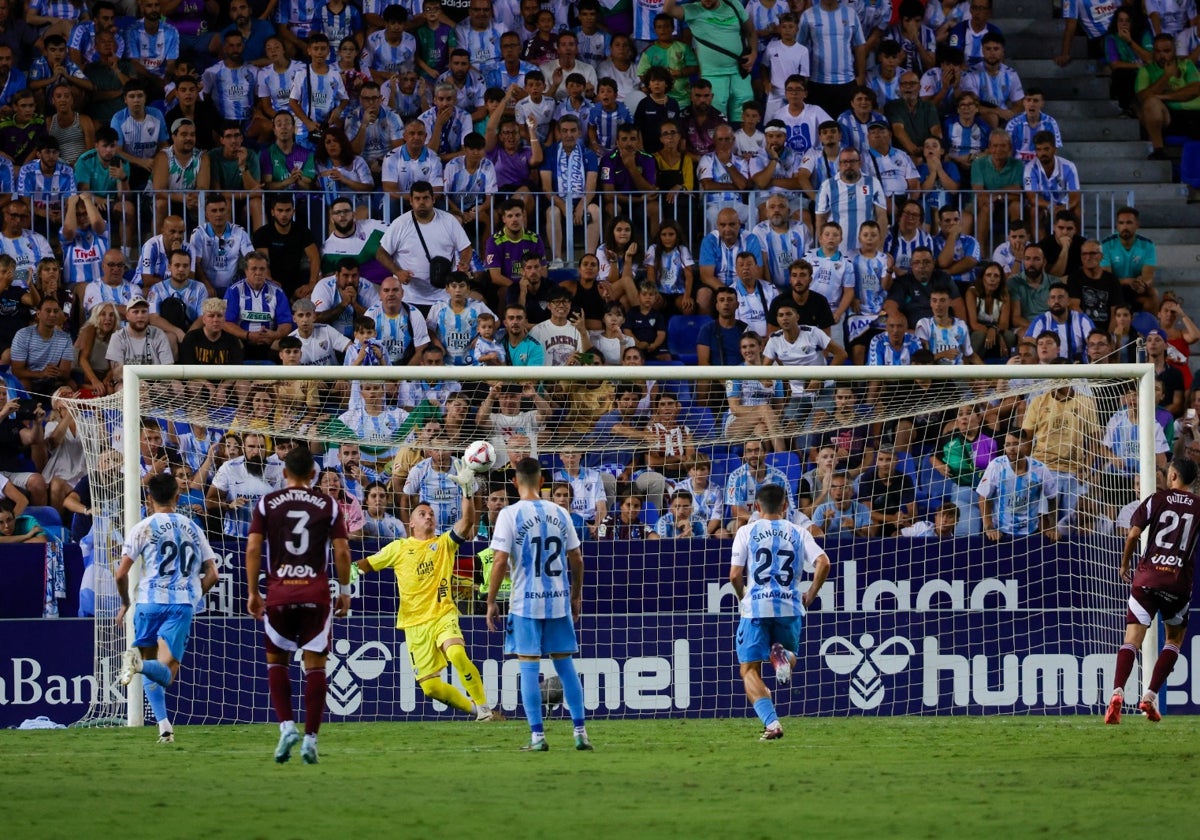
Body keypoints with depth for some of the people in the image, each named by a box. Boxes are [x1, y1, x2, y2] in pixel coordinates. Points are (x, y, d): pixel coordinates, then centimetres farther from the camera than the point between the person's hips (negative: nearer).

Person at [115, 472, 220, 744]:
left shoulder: (143, 528, 5)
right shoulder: (193, 529, 14)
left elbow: (121, 574, 0)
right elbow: (211, 576, 13)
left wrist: (125, 603, 18)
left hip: (150, 602, -1)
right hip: (183, 604, 1)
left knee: (152, 672, 16)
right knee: (165, 673, -7)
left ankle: (164, 725, 1)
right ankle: (139, 664, -41)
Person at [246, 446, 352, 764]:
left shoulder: (267, 503, 4)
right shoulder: (329, 506, 5)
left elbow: (253, 548, -1)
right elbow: (342, 552, 1)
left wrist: (252, 592, 5)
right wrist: (344, 591, 11)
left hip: (279, 593, 0)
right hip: (316, 593, 0)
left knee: (276, 660, 14)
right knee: (315, 664, 4)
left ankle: (287, 725, -3)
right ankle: (310, 737, -2)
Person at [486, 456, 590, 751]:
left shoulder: (510, 515, -8)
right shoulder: (559, 513, 4)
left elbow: (500, 562, -12)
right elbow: (576, 560, 8)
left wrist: (491, 602, -4)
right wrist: (576, 597, 21)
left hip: (526, 602, -4)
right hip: (559, 600, 4)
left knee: (529, 668, 1)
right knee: (565, 666, 10)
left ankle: (537, 735, -2)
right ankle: (580, 732, 9)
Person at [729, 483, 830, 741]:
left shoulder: (747, 532, 6)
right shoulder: (798, 533, 10)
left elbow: (735, 575, -1)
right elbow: (823, 563, -4)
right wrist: (810, 594, 10)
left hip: (756, 606, -2)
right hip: (790, 607, 2)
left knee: (750, 670, 5)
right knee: (789, 658, 24)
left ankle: (771, 722, -16)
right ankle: (783, 656, -15)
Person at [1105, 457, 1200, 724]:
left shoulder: (1157, 499, 2)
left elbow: (1133, 534, -3)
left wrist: (1125, 564, 11)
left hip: (1147, 578, -1)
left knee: (1132, 639, -3)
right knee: (1175, 639, 19)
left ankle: (1117, 692, -23)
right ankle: (1151, 695, 6)